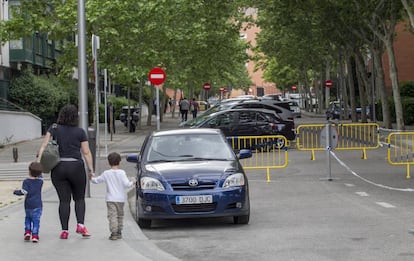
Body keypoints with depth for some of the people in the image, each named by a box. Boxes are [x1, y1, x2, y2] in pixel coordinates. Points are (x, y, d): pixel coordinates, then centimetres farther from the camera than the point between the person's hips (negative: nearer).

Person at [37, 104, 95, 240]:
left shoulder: (54, 129, 5)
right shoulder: (80, 132, 2)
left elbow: (44, 146, -6)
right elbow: (86, 152, 1)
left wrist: (39, 161, -8)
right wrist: (91, 170, 4)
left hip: (58, 167, 1)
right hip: (76, 167, -1)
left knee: (64, 200, 6)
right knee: (79, 198, 14)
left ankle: (64, 230, 3)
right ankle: (80, 224, -2)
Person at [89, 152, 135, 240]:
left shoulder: (106, 173, -2)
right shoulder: (122, 173, -6)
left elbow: (97, 180, 8)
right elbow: (126, 184, -13)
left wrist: (92, 178, 29)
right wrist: (132, 183, 7)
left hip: (110, 199, -1)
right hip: (121, 199, 1)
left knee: (112, 216, -6)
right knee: (120, 215, 16)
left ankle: (114, 233, -18)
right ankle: (119, 232, 21)